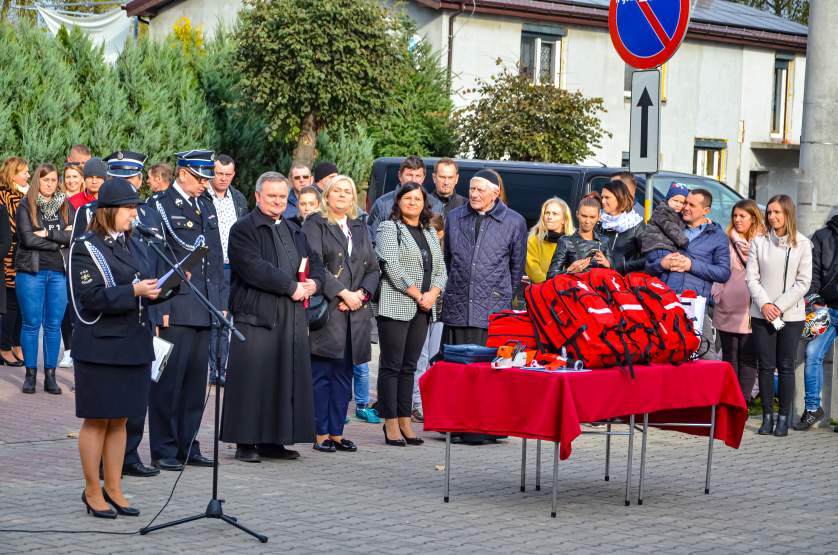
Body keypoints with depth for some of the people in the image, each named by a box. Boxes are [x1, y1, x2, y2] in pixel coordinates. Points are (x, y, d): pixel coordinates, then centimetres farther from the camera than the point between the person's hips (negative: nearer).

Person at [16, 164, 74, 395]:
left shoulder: (65, 206, 11)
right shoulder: (26, 206, 1)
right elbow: (28, 239, -10)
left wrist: (48, 233, -12)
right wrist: (60, 241, -6)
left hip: (59, 272, 3)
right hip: (31, 271, -3)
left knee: (54, 325, 4)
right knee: (31, 324, 0)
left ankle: (50, 376, 9)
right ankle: (30, 375, 7)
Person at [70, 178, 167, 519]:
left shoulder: (134, 245, 14)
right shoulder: (86, 248, -8)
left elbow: (148, 290, 18)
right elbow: (91, 298, -17)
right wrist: (133, 291, -24)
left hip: (134, 346, 7)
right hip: (100, 347, -7)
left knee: (119, 420, 11)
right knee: (96, 420, 1)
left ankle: (113, 489, 19)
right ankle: (92, 491, 11)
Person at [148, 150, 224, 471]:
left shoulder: (207, 207, 17)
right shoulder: (161, 206, -6)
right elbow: (156, 259, -10)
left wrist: (219, 302, 14)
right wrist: (162, 308, -15)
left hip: (205, 308, 7)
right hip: (175, 309, -7)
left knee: (195, 381, 10)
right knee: (169, 381, -3)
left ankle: (187, 446, 17)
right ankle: (164, 451, 4)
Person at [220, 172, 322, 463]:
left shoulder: (295, 231, 21)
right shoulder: (243, 229, -3)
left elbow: (315, 263, 20)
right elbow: (254, 268, -16)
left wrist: (314, 283, -3)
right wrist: (291, 286, -15)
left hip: (292, 317, 7)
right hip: (256, 315, -7)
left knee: (286, 380, 6)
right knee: (253, 381, -6)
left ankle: (273, 441, 12)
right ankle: (246, 442, 0)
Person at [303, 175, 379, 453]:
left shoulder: (360, 228, 18)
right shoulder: (315, 224, 1)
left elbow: (373, 268, 15)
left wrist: (361, 293, -3)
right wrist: (342, 293, -14)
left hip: (355, 313, 5)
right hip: (326, 310, -5)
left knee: (344, 374, 6)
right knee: (322, 373, -4)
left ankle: (337, 432, 11)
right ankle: (321, 434, -1)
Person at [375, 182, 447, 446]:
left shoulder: (430, 233, 19)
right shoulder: (389, 228, 0)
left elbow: (441, 269, 17)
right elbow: (392, 266, -11)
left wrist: (433, 293, -3)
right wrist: (417, 295, -12)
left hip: (423, 309, 6)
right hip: (396, 306, -6)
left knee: (409, 366, 8)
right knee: (392, 365, -4)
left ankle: (405, 420, 10)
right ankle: (390, 423, -2)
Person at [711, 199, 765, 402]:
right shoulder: (726, 242, 7)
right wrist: (716, 295, 1)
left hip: (750, 308, -2)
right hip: (728, 307, 2)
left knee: (748, 357, 0)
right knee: (729, 356, 7)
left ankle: (744, 399, 4)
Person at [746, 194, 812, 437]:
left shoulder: (802, 244, 0)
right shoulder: (759, 242, 4)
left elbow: (803, 282, -2)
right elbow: (751, 276, 2)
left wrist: (780, 306, -10)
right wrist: (764, 304, -11)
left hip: (791, 315, -1)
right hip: (762, 315, 1)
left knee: (786, 367, 1)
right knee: (766, 366, 2)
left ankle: (784, 419, 6)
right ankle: (767, 417, 8)